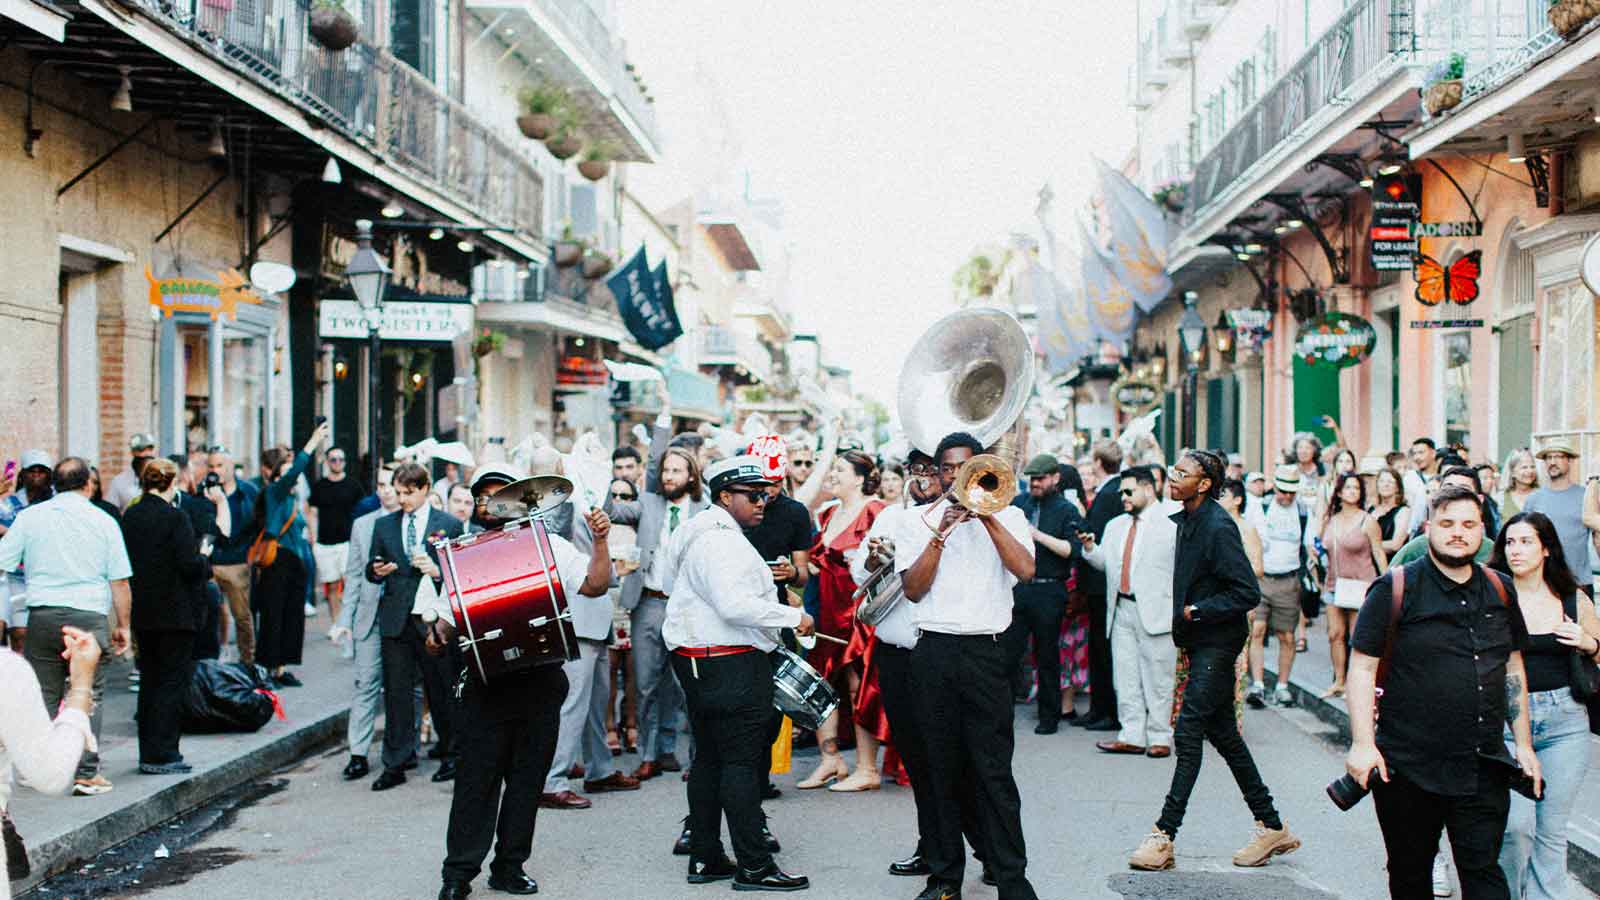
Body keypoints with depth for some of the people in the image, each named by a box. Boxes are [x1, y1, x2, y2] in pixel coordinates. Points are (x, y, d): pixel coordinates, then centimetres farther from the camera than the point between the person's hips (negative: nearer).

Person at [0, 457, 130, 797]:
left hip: (42, 615, 1)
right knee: (89, 695, 5)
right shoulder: (104, 522, 3)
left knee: (44, 695, 8)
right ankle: (87, 774, 2)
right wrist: (123, 625, 10)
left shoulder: (29, 517, 5)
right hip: (89, 617, -1)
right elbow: (120, 581, 2)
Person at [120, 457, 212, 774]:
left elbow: (125, 563, 10)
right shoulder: (175, 517, -16)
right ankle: (161, 755, -2)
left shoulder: (130, 517, 5)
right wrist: (204, 557, 2)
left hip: (142, 613, 7)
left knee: (150, 682, 15)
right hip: (175, 614, -7)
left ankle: (149, 752, 20)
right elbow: (190, 566, -19)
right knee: (172, 683, 0)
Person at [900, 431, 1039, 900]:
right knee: (942, 769, 7)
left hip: (984, 653, -2)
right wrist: (941, 532, -8)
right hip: (933, 651, 2)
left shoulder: (1006, 515, 9)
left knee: (994, 770, -5)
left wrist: (985, 514, -10)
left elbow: (1025, 569, -9)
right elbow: (913, 589, 0)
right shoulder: (921, 520, 11)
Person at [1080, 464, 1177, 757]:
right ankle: (1132, 736, 15)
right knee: (1126, 678, 9)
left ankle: (1159, 738, 9)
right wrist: (1090, 547, -3)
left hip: (1155, 612, -6)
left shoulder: (1171, 525, -4)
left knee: (1157, 678, 0)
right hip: (1122, 611, 6)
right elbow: (1104, 562, 15)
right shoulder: (1115, 526, 16)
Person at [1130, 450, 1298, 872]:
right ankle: (1271, 826, 21)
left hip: (1217, 642, -10)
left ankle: (1164, 835, -7)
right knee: (1223, 733, 12)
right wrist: (1185, 619, 9)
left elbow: (1247, 593, -20)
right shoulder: (1188, 520, 10)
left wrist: (1196, 612, -17)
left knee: (1188, 732, -9)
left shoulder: (1217, 527, -18)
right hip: (1201, 641, 10)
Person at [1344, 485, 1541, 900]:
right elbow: (1361, 668, -7)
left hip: (1484, 768, 3)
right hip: (1407, 767, -3)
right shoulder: (1395, 588, -5)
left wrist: (1523, 744, 16)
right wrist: (1363, 744, -15)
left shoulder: (1500, 590, 10)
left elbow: (1513, 669, 19)